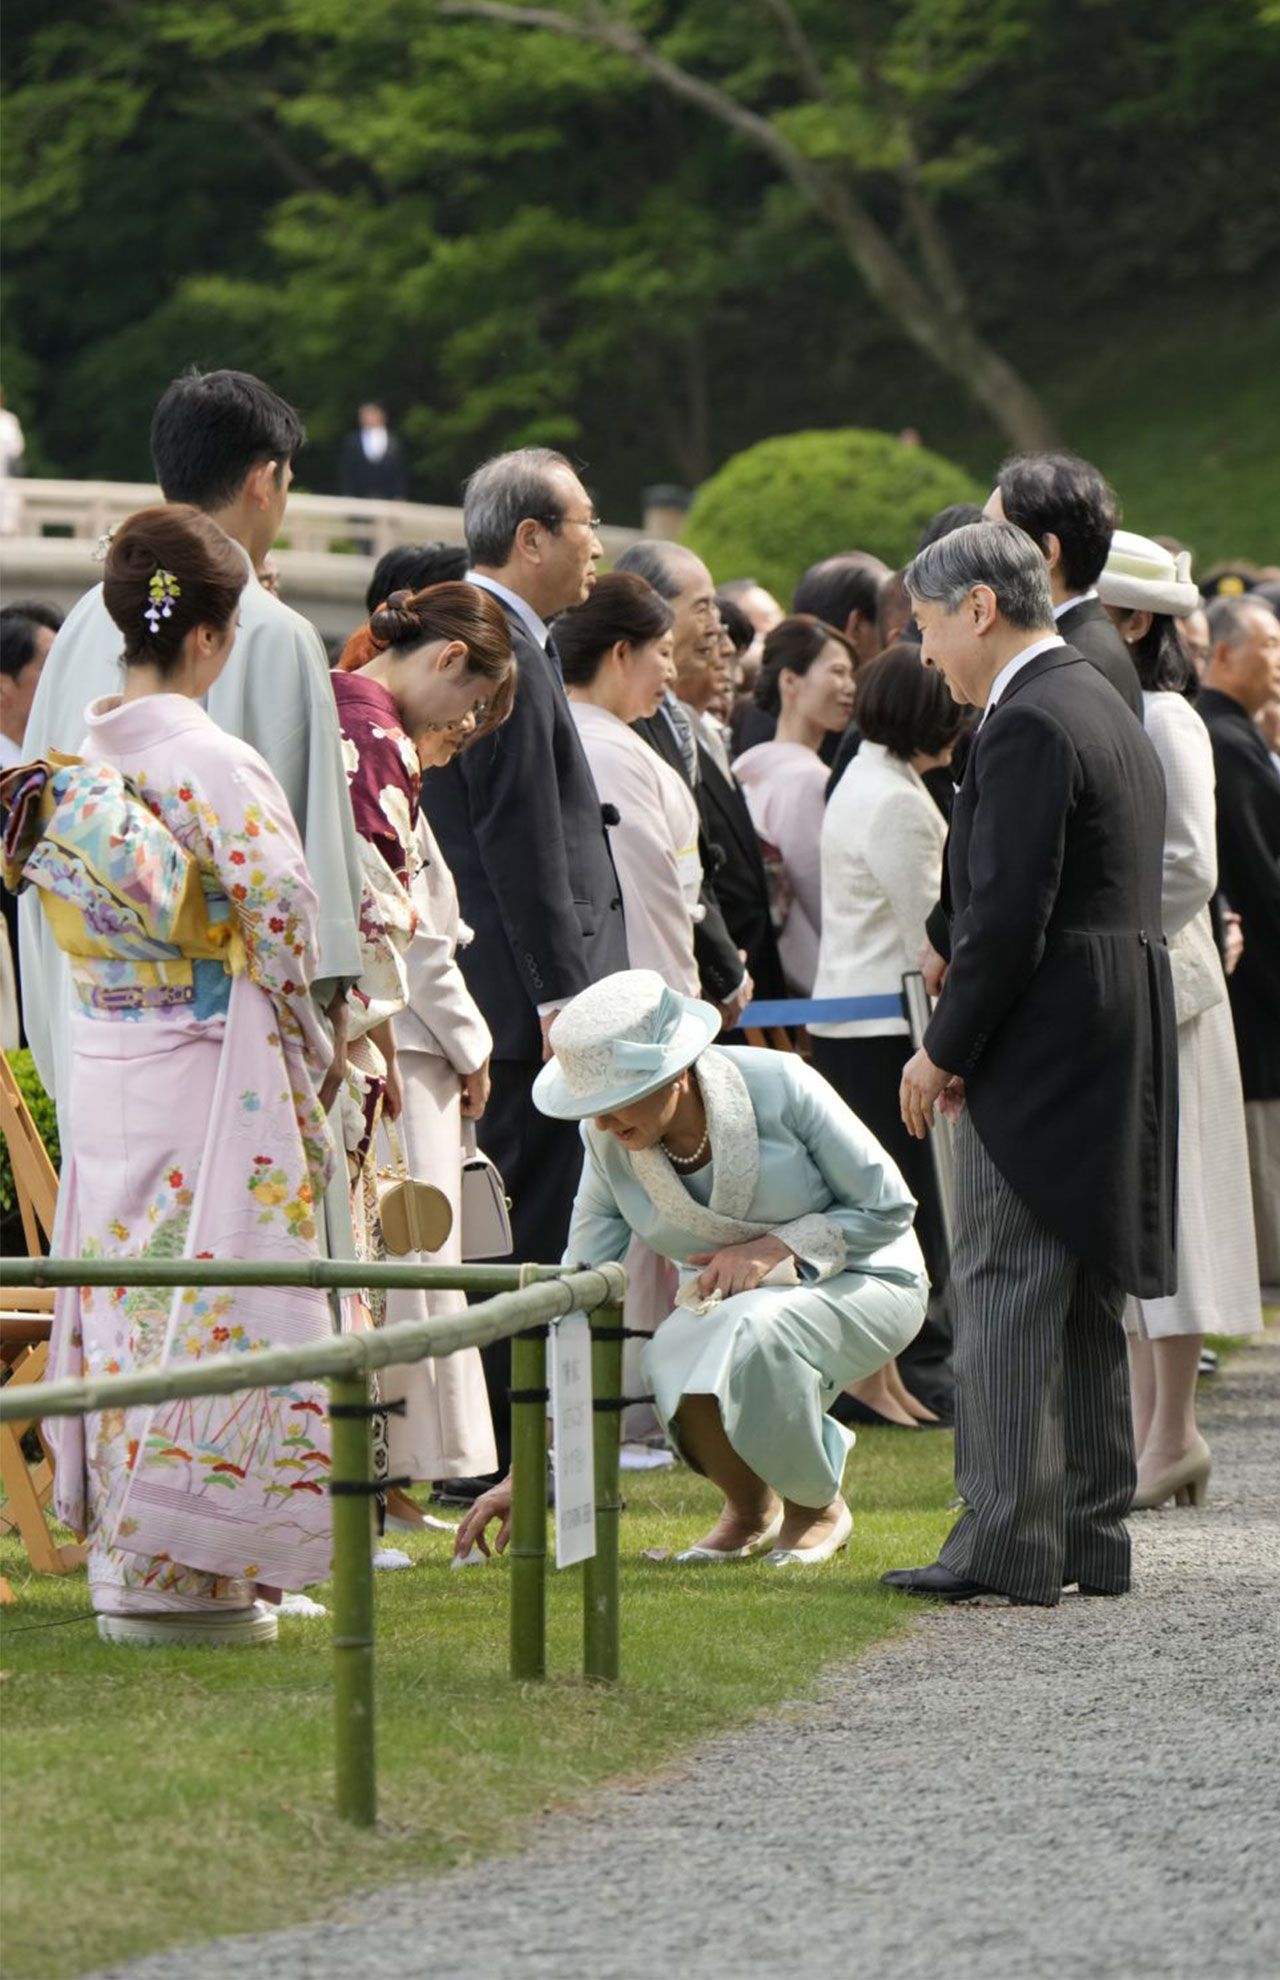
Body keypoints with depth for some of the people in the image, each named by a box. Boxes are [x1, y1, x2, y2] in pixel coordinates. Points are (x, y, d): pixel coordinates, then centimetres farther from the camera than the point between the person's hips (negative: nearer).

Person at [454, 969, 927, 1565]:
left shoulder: (778, 1085, -25)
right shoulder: (609, 1146, -14)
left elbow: (888, 1208, -13)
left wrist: (778, 1247, -28)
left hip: (861, 1280, -4)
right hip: (731, 1297, 4)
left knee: (752, 1332, -37)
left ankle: (818, 1508, -7)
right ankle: (748, 1507, 3)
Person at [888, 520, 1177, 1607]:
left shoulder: (1028, 725, -15)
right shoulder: (1107, 711, 17)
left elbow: (1008, 915, -21)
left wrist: (946, 1050, -11)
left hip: (1043, 1053, -10)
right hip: (1118, 1045, 10)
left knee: (1004, 1290, -7)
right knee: (1087, 1299, 14)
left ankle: (1008, 1542, -9)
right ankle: (1092, 1535, 18)